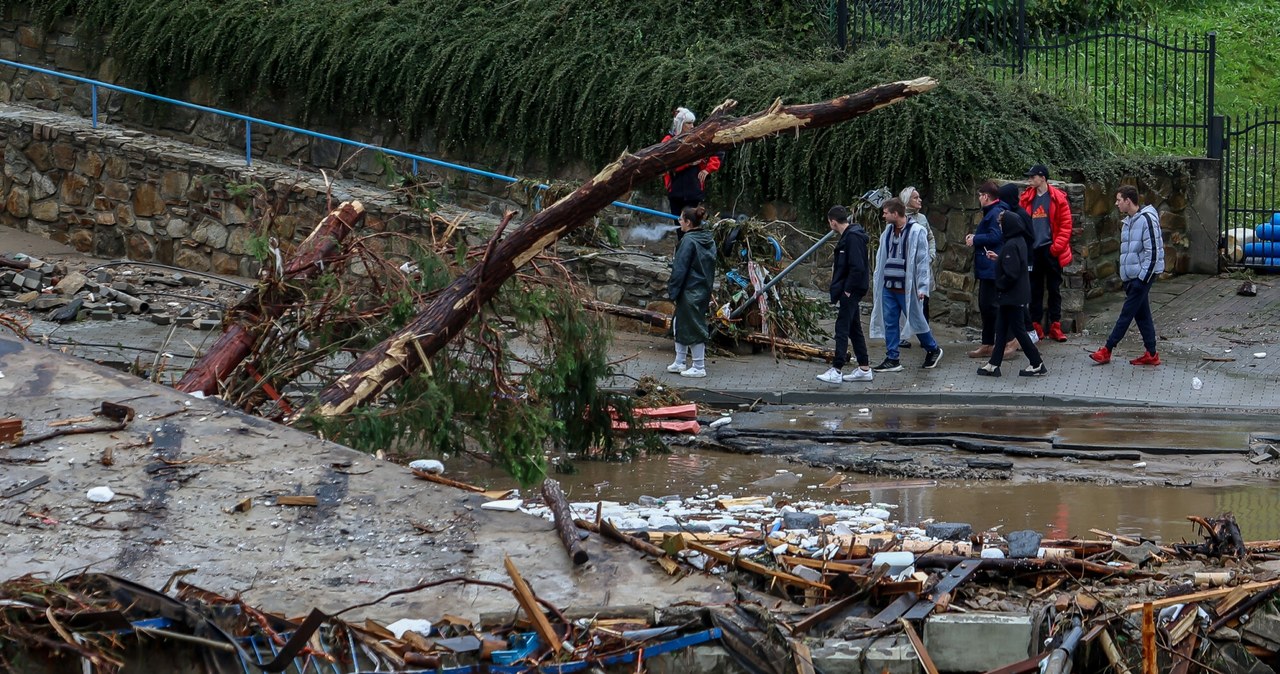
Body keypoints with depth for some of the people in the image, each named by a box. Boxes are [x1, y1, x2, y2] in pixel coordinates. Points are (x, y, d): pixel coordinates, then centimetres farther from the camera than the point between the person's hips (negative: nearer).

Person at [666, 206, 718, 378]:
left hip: (690, 292, -9)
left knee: (693, 327, 0)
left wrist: (672, 290, -11)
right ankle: (680, 362, 25)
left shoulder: (688, 241, -18)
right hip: (704, 291, 9)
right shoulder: (709, 241, 8)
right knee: (679, 323, 19)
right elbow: (711, 268, 14)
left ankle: (699, 367, 5)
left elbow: (680, 269, -18)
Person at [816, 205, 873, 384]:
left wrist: (848, 290, -20)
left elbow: (857, 267, -23)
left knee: (842, 328, -8)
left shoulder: (853, 238, -18)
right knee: (854, 329, 14)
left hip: (849, 292, -11)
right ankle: (864, 369, 18)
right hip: (848, 291, 11)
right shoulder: (847, 236, 14)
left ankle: (836, 370, -7)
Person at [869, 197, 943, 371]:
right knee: (890, 323, 5)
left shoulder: (916, 232, -11)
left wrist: (922, 287, -15)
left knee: (916, 321, 4)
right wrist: (877, 282, 14)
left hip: (907, 288, -6)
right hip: (888, 287, 6)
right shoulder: (888, 233, 10)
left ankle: (933, 350, 24)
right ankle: (892, 360, 9)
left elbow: (922, 261, -11)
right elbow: (881, 259, 18)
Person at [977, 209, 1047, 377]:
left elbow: (1011, 274, -26)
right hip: (1017, 294, 10)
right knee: (1001, 328, 13)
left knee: (1017, 329, -1)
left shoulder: (1011, 246, -23)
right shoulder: (1019, 241, 7)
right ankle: (994, 364, 17)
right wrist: (997, 258, 12)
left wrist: (999, 286, -12)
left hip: (1012, 295, -10)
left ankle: (1037, 364, 5)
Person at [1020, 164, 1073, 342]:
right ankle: (1036, 326, 9)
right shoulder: (1026, 198, 6)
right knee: (1035, 289, 5)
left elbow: (1066, 224, -4)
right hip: (1033, 250, 2)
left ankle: (1055, 326, 8)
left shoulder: (1058, 198, -2)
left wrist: (1057, 246, -11)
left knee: (1054, 289, 4)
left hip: (1051, 250, -2)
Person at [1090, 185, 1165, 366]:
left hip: (1142, 276, -9)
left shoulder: (1146, 219, -15)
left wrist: (1144, 277, -18)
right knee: (1142, 315, 10)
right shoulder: (1128, 221, 14)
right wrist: (1125, 276, 18)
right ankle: (1151, 354, 13)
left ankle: (1107, 351, -5)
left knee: (1127, 313, -5)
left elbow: (1153, 251, -18)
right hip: (1130, 276, 9)